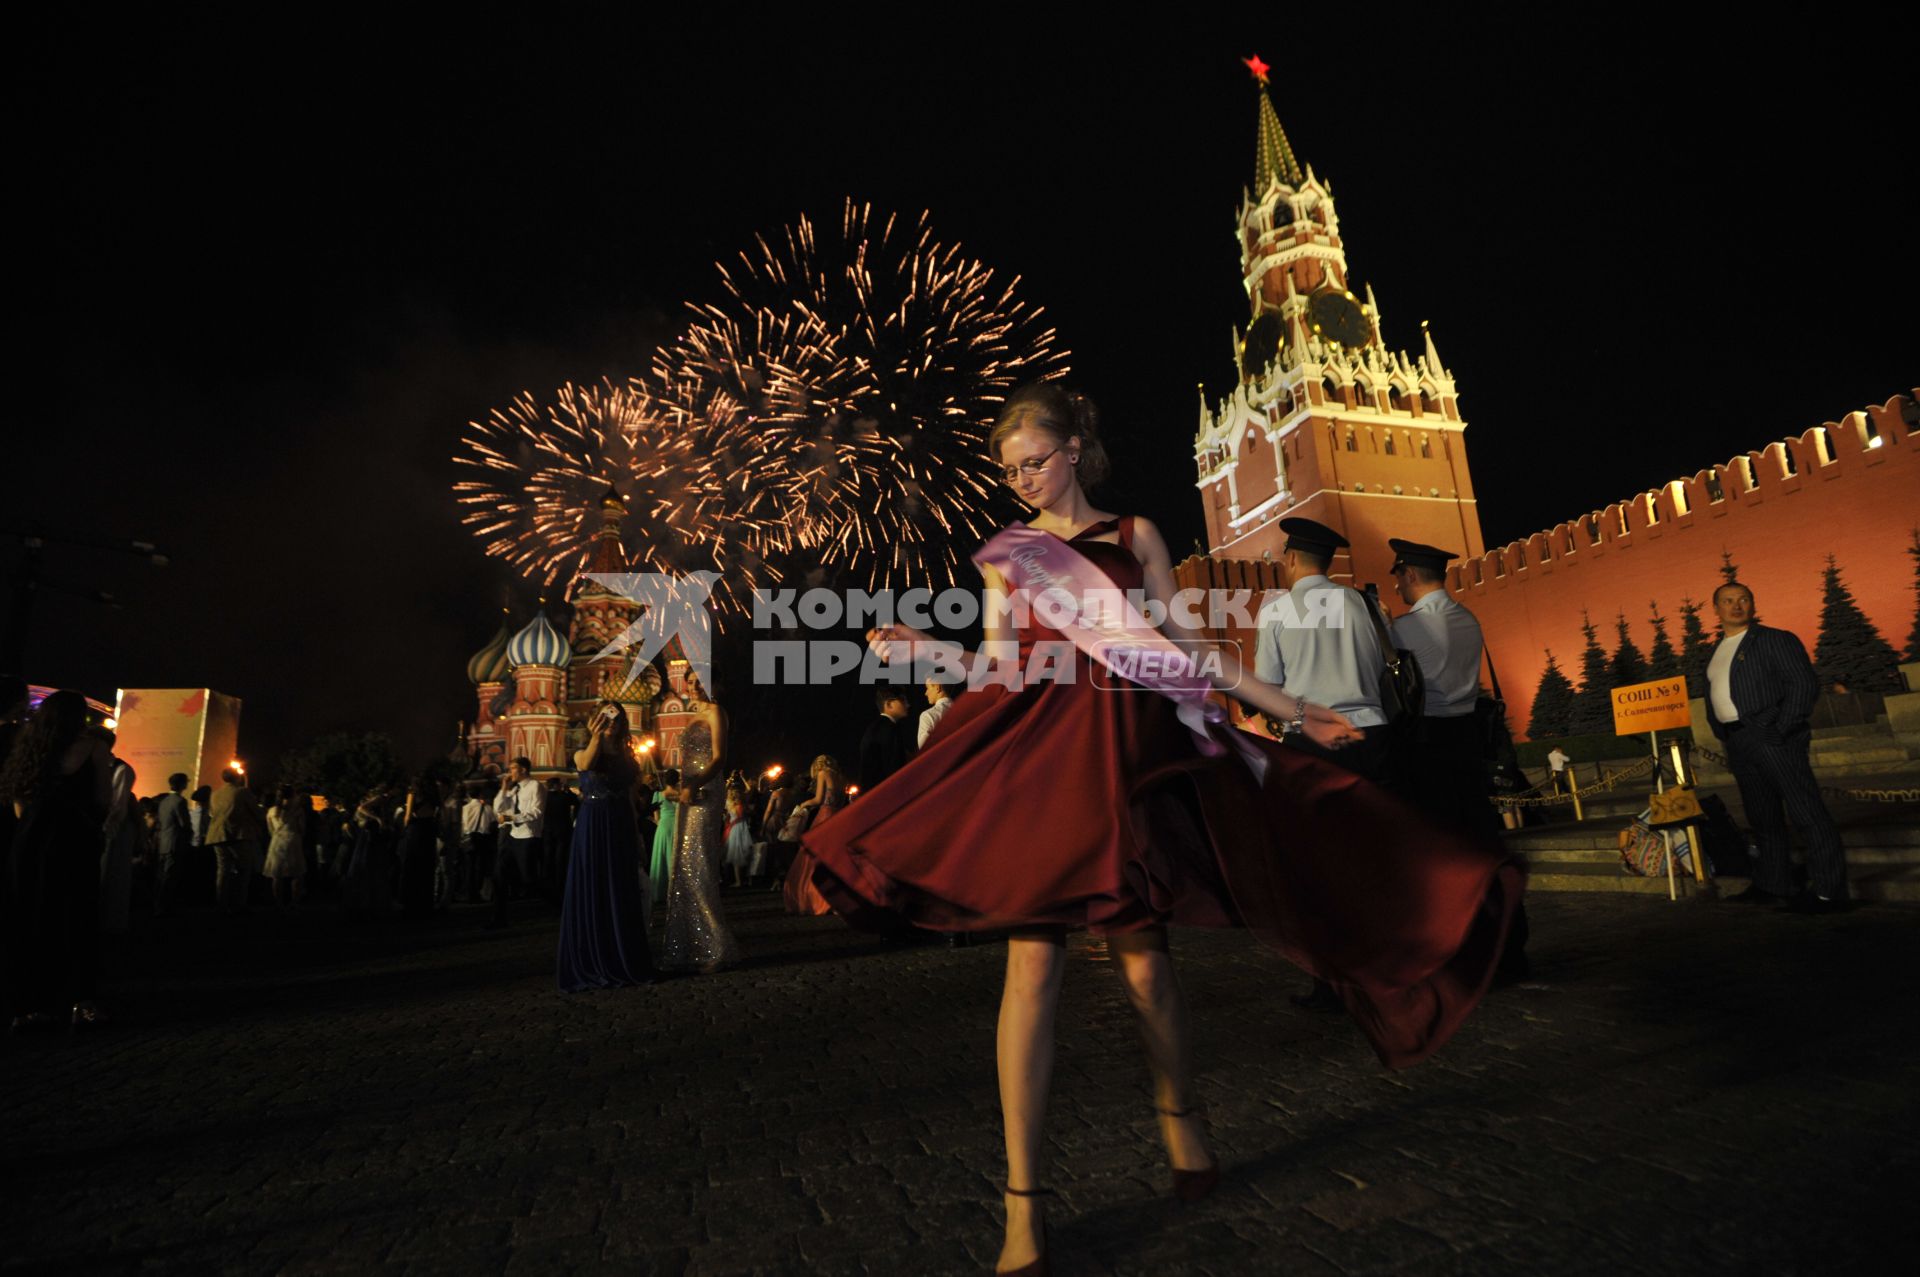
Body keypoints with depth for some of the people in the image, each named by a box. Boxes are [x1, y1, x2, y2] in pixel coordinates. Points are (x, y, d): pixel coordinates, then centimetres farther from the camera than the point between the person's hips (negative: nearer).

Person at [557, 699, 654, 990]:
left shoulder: (626, 755, 10)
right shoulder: (582, 753, 1)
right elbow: (585, 764, -25)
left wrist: (637, 835, 11)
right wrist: (596, 737, -39)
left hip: (621, 830, 4)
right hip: (592, 830, -3)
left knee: (622, 896, 7)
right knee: (591, 895, -1)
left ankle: (623, 963, 16)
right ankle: (589, 966, 8)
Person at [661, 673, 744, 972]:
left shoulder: (714, 712, -3)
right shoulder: (695, 716, 21)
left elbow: (719, 758, -14)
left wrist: (693, 787, -25)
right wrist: (680, 788, 7)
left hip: (703, 795, -9)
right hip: (688, 795, 9)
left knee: (696, 868, -11)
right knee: (683, 869, 9)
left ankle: (715, 948, -5)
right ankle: (688, 947, 16)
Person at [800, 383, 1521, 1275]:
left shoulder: (1135, 536, 12)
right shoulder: (1006, 553, 15)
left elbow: (1187, 652, 10)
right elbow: (999, 666, 10)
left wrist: (1296, 713, 8)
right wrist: (922, 646, -5)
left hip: (1127, 745, 0)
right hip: (1035, 746, 0)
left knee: (1139, 954, 1)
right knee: (1034, 958, -7)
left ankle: (1179, 1113, 31)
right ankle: (1022, 1202, 3)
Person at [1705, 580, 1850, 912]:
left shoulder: (1775, 640, -1)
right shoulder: (1715, 652, 19)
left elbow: (1805, 685, -9)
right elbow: (1713, 698, 23)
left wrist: (1782, 730, -15)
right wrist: (1722, 734, 10)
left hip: (1773, 737, -7)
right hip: (1737, 744, 7)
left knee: (1807, 812, -7)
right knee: (1761, 817, 12)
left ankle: (1829, 891, -5)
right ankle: (1770, 885, 19)